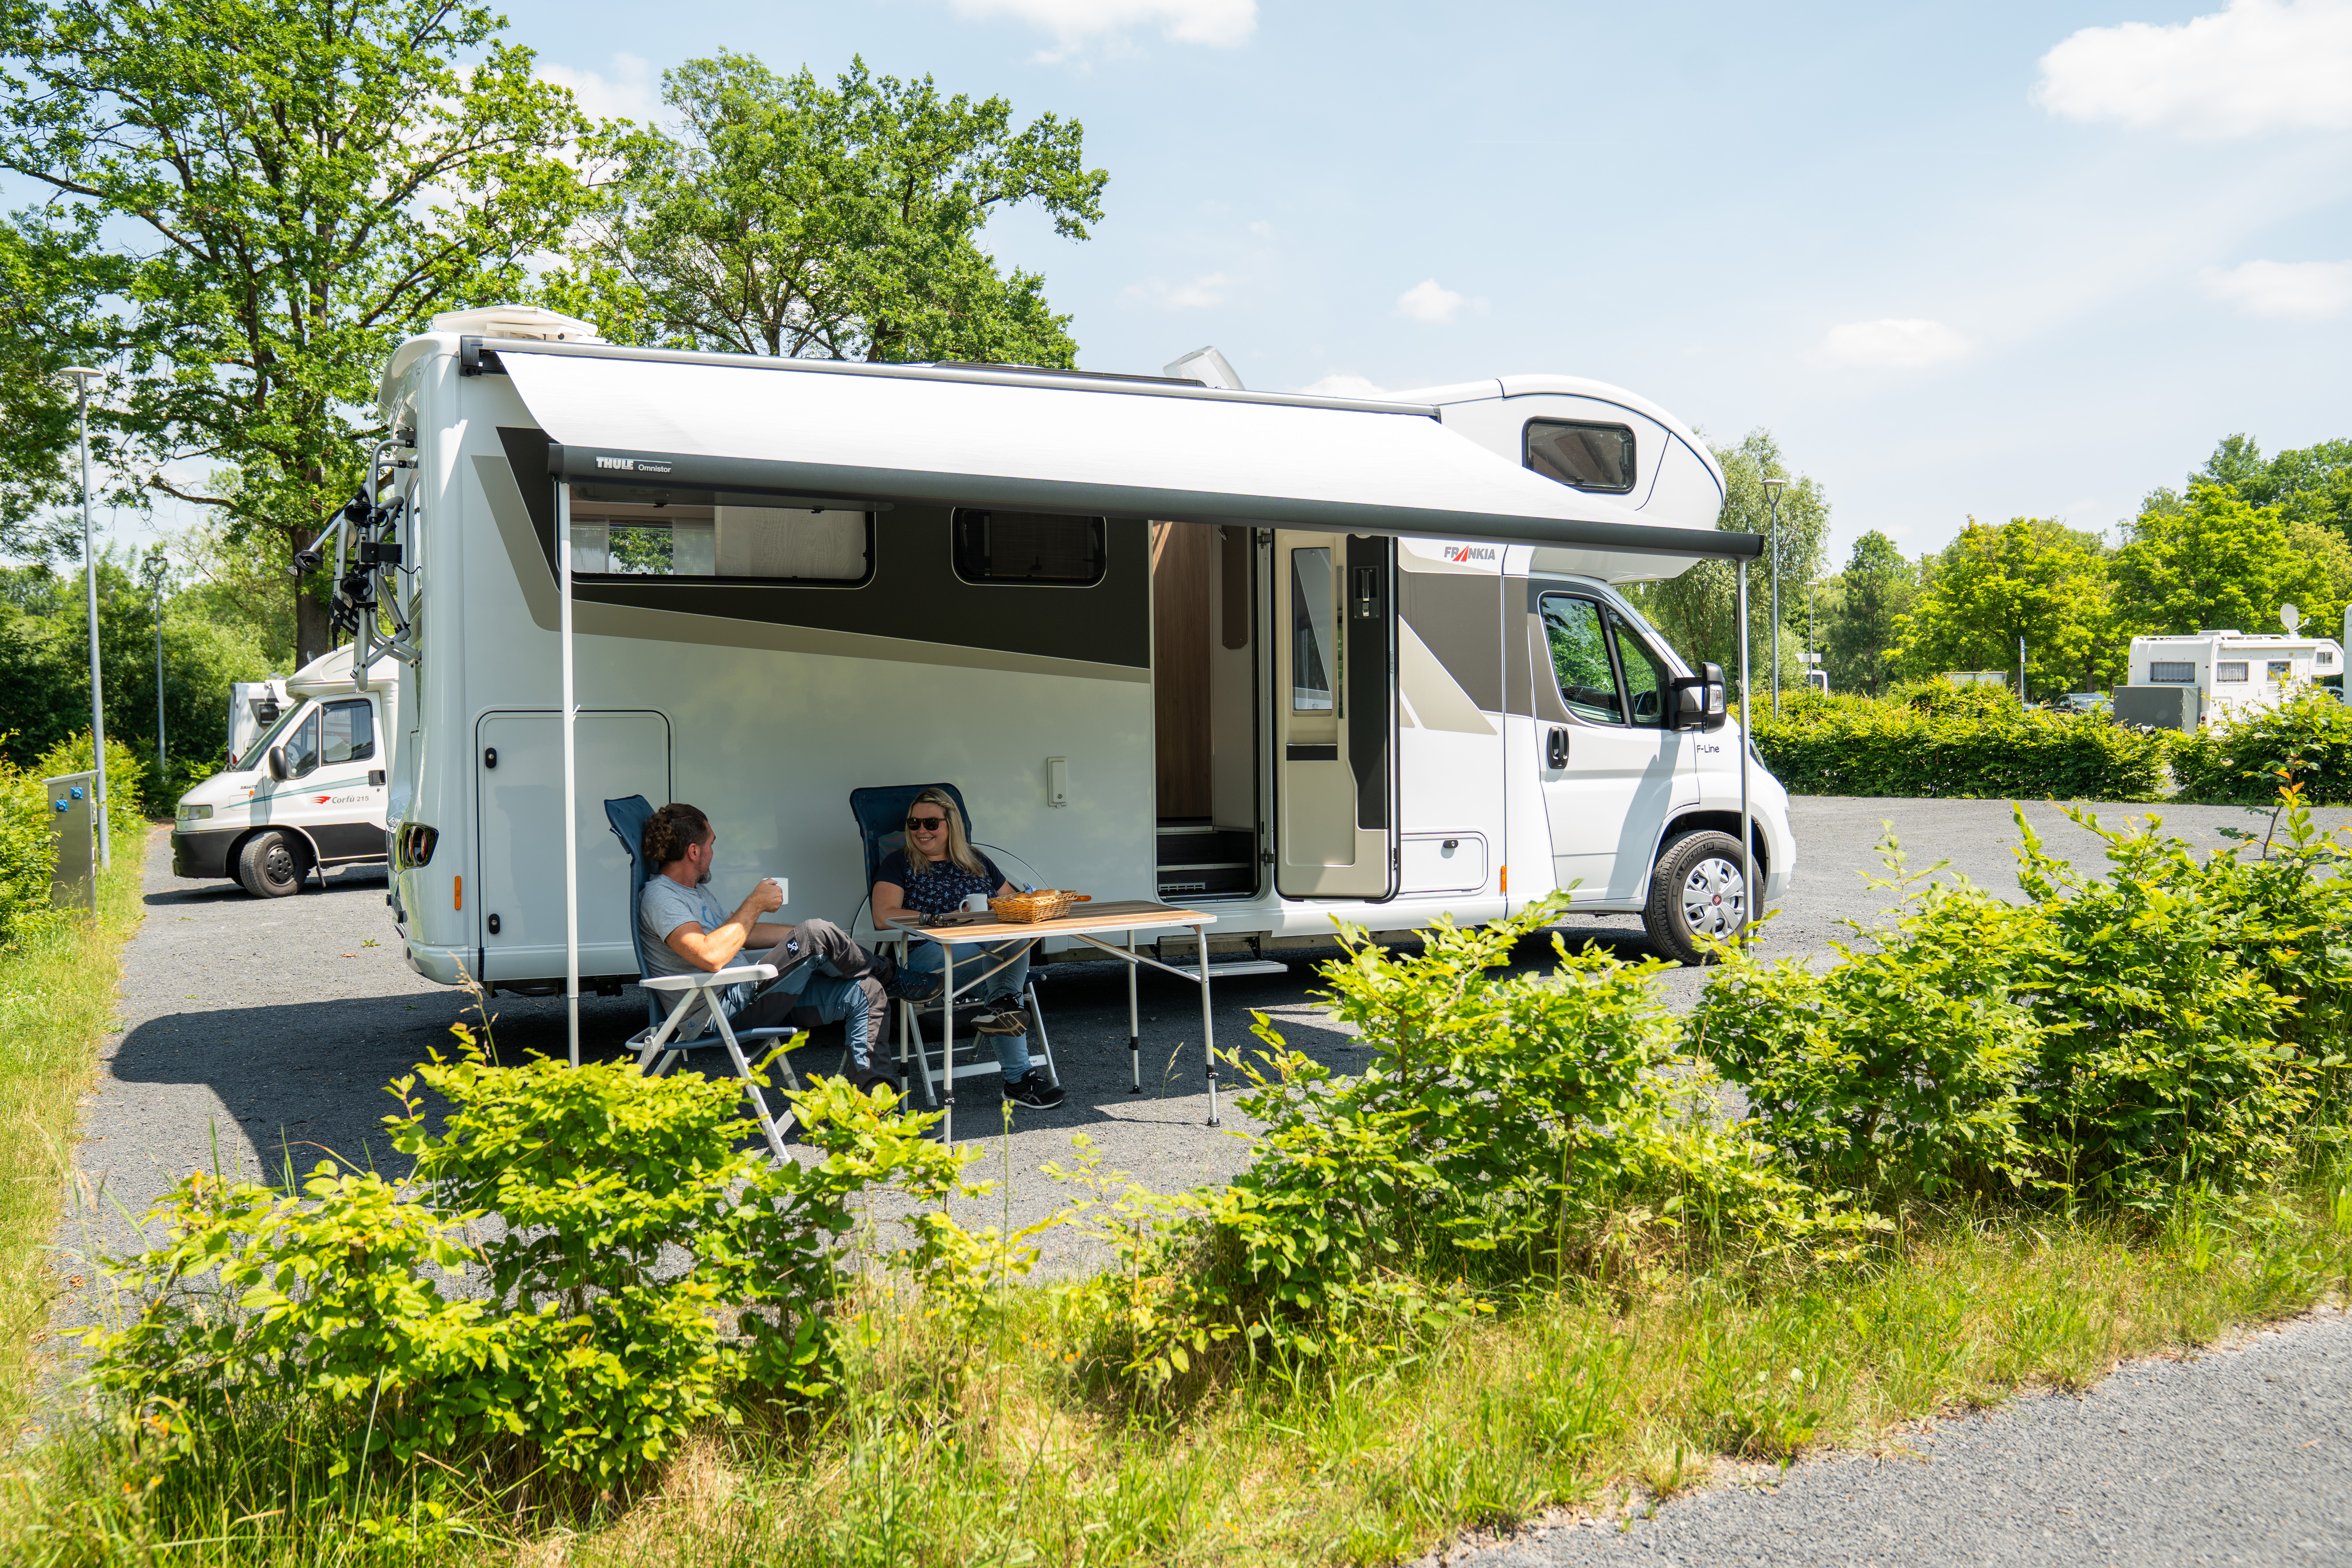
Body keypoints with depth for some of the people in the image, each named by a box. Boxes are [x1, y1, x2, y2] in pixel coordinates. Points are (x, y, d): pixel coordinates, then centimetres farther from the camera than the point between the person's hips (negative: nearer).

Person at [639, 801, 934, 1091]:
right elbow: (711, 957, -30)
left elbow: (743, 934, 28)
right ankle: (891, 979, 5)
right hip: (722, 1011, -10)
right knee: (817, 935, -22)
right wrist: (755, 904, -18)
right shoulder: (660, 897, -14)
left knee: (865, 992, -2)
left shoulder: (696, 890, 20)